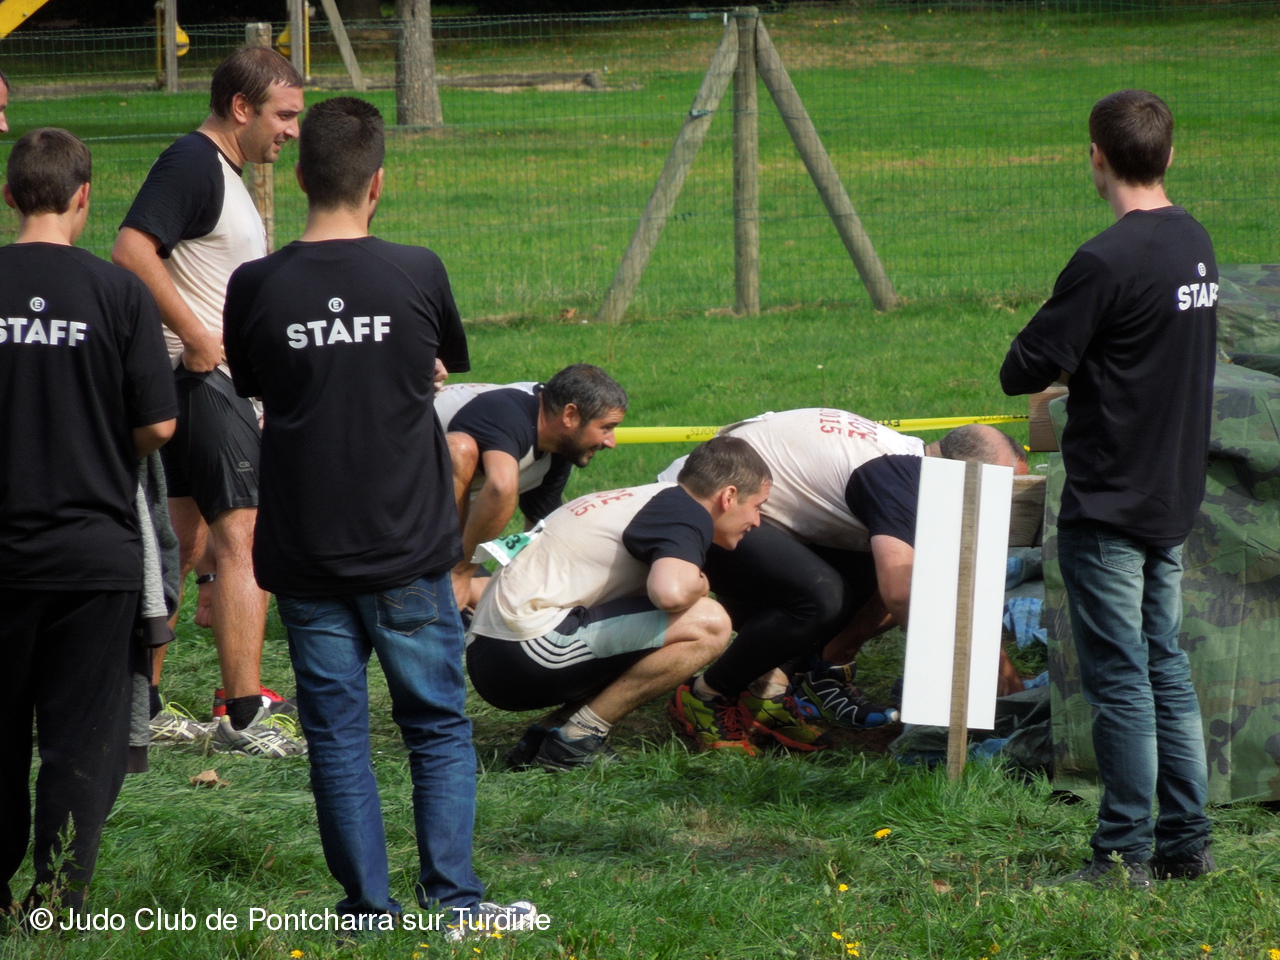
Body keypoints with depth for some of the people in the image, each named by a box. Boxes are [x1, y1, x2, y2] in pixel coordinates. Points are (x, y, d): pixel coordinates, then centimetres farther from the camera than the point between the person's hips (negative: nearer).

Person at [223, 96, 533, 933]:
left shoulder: (256, 288, -7)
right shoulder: (418, 274, -8)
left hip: (306, 551, 1)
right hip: (408, 550, -1)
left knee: (337, 732, 8)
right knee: (439, 727, 10)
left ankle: (368, 903, 8)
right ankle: (451, 892, 4)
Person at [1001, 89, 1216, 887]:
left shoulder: (1107, 263, -20)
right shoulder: (1197, 245, 6)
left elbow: (1023, 371, -16)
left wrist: (1064, 367, 4)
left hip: (1110, 506, -8)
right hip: (1176, 494, 8)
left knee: (1120, 680, -2)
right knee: (1168, 671, 15)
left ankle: (1126, 855, 3)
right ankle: (1188, 843, 19)